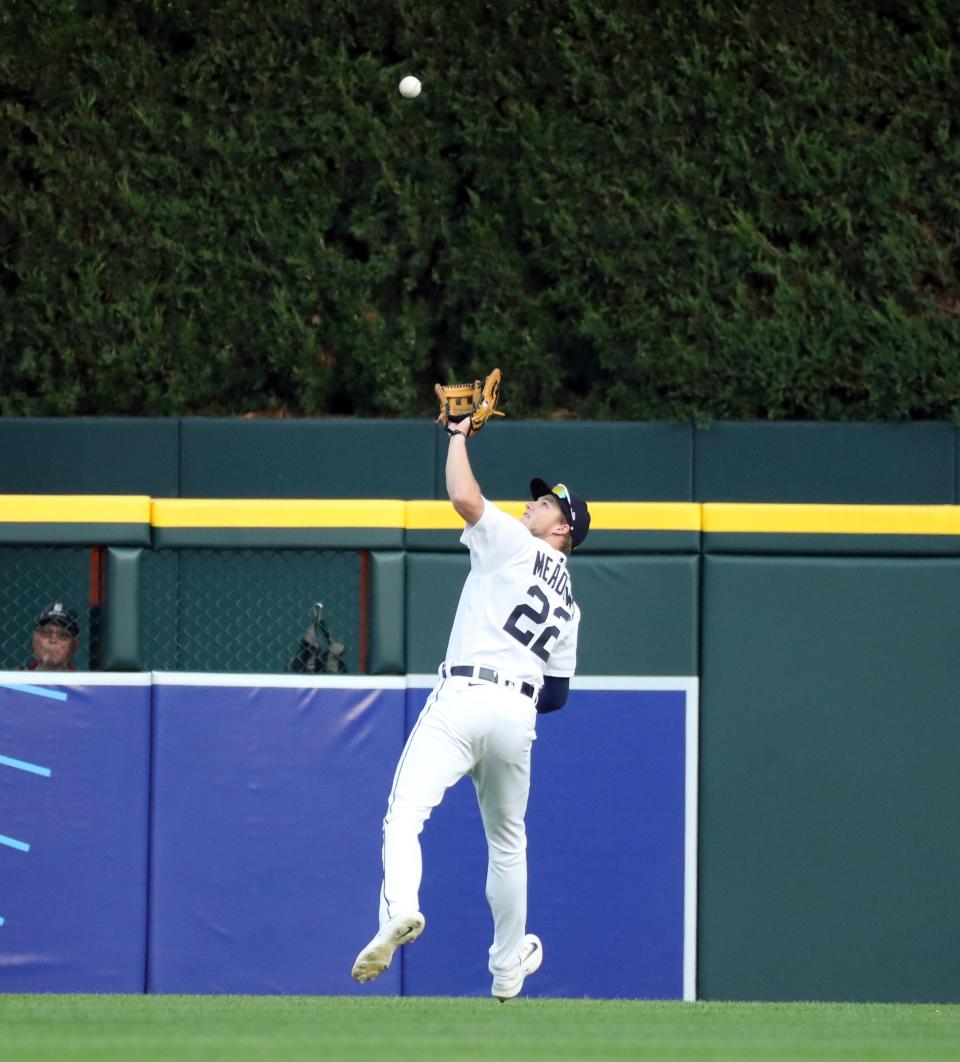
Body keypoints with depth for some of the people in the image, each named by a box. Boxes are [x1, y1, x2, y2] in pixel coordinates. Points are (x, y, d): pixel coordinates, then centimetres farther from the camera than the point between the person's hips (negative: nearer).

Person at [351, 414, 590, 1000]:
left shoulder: (515, 545, 4)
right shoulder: (568, 603, 22)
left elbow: (464, 496, -10)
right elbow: (557, 693, 21)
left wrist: (460, 435, 5)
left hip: (463, 699, -6)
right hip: (519, 713, 6)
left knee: (405, 814, -17)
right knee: (507, 839, 22)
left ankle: (401, 908, -44)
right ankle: (507, 969, 30)